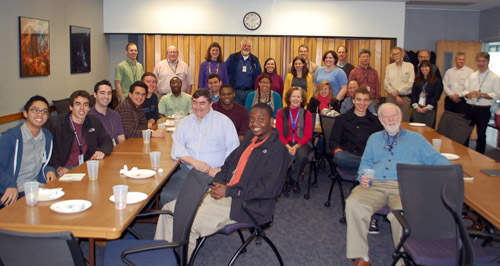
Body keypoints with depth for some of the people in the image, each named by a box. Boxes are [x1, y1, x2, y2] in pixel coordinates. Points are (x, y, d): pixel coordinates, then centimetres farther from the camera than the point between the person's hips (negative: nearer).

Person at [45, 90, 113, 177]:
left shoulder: (94, 122, 13)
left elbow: (107, 141, 15)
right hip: (65, 170, -4)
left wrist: (102, 151, -9)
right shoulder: (54, 123, -2)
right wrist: (57, 167, -17)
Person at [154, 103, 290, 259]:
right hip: (224, 193, 9)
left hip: (246, 204, -8)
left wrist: (228, 191, -16)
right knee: (170, 209, 0)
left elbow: (269, 189, -19)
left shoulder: (277, 149, -11)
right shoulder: (250, 137, 13)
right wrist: (218, 184, -1)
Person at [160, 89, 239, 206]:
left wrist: (221, 169, -14)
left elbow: (233, 150, 1)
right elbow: (177, 148, 7)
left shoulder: (224, 121, 9)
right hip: (187, 170, 3)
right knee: (166, 196, -21)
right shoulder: (185, 122, 19)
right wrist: (194, 162, -10)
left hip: (212, 173, -3)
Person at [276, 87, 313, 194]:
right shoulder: (281, 112, 9)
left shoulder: (306, 114, 8)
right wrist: (287, 146, -14)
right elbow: (279, 133, 3)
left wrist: (296, 146, -15)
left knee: (302, 155, -35)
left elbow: (308, 135, 2)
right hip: (285, 142, 0)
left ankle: (293, 180, -9)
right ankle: (286, 180, -10)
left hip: (302, 143, 0)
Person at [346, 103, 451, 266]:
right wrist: (363, 176, -1)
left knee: (403, 211, -36)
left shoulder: (415, 138, 22)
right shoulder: (374, 138, 28)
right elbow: (366, 162, 22)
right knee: (353, 203, -28)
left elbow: (436, 159, 14)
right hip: (374, 185, 2)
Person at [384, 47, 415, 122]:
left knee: (404, 121, -4)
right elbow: (386, 84, 4)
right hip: (391, 97, 1)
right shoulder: (389, 67, 11)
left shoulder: (409, 66, 6)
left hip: (405, 97, -1)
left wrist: (398, 91, -11)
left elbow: (410, 83, -2)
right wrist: (395, 96, -6)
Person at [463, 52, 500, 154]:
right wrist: (469, 94, -13)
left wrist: (482, 94, -21)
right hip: (470, 108, 4)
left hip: (483, 110, -4)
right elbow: (465, 91, 9)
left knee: (481, 135, 4)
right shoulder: (472, 76, 12)